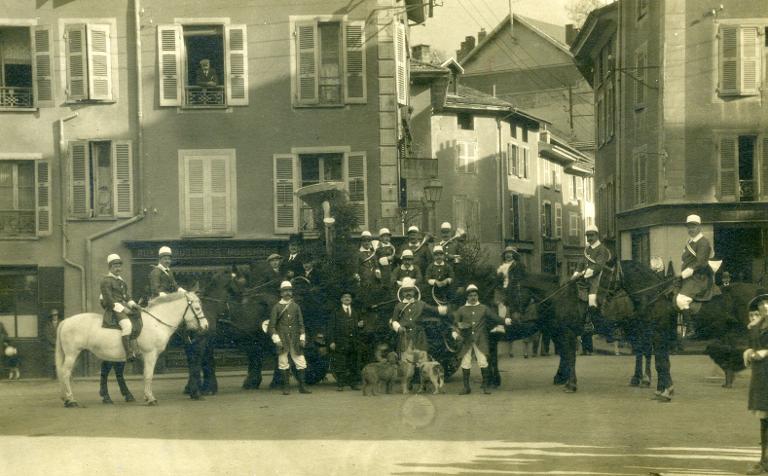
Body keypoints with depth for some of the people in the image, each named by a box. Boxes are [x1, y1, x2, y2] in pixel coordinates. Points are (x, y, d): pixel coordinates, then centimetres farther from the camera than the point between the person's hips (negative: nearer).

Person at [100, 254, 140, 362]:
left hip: (124, 306, 10)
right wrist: (122, 309, -19)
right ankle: (129, 354, -35)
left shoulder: (121, 280, 22)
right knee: (126, 325, -31)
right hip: (113, 309, -9)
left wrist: (132, 304, 6)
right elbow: (109, 299, -14)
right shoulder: (106, 281, -6)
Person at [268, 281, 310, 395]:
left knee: (300, 362, -1)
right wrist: (276, 338, -10)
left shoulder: (296, 306, 10)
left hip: (295, 339, 2)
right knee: (283, 363, 0)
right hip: (282, 340, -2)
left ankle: (302, 386, 4)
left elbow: (301, 323, 13)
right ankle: (286, 387, 7)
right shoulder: (277, 307, 2)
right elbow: (272, 324, -1)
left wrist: (302, 337, 5)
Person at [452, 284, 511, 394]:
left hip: (480, 341, -1)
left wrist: (505, 321, -11)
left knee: (483, 362, -7)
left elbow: (495, 318, 6)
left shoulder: (484, 309, 10)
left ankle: (486, 386, 3)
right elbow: (454, 323, 7)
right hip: (466, 341, 1)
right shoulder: (461, 310, 9)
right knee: (465, 363, 1)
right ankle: (466, 387, 11)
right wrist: (455, 334, -12)